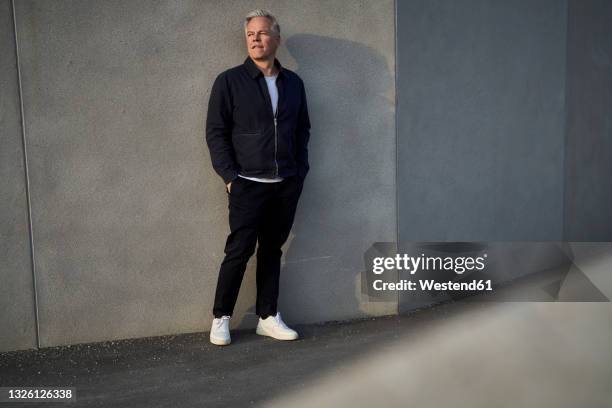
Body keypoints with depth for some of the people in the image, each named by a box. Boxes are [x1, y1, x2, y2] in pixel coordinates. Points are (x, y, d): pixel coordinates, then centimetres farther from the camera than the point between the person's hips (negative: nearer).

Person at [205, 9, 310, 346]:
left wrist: (300, 170, 8)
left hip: (287, 186, 4)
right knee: (239, 251, -2)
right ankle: (221, 318, 13)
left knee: (272, 250, 10)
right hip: (247, 185, -4)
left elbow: (303, 129, 16)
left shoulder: (293, 83, 10)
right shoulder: (229, 81, -2)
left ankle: (268, 318, 19)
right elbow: (215, 132, -3)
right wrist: (229, 176, -9)